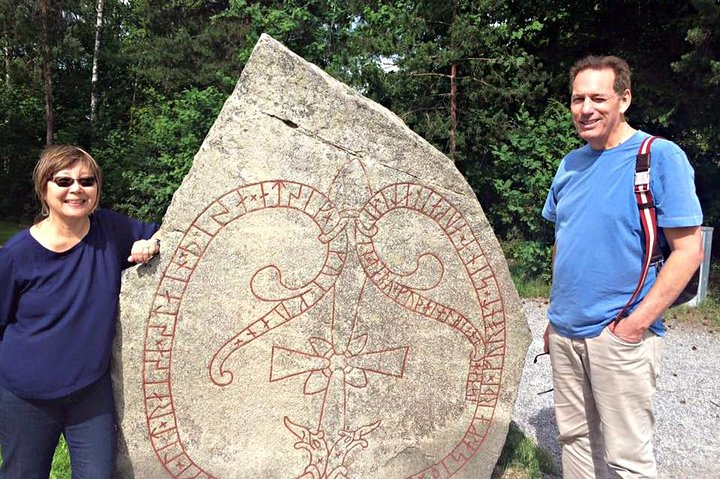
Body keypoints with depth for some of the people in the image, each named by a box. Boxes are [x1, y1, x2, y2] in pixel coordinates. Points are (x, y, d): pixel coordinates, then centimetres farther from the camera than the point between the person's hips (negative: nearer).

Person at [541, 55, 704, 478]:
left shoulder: (660, 157, -10)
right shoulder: (571, 164, 9)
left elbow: (688, 250, -12)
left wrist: (638, 321, -17)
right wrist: (556, 315, 13)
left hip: (619, 335, -6)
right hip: (565, 331, 6)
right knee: (575, 436, 17)